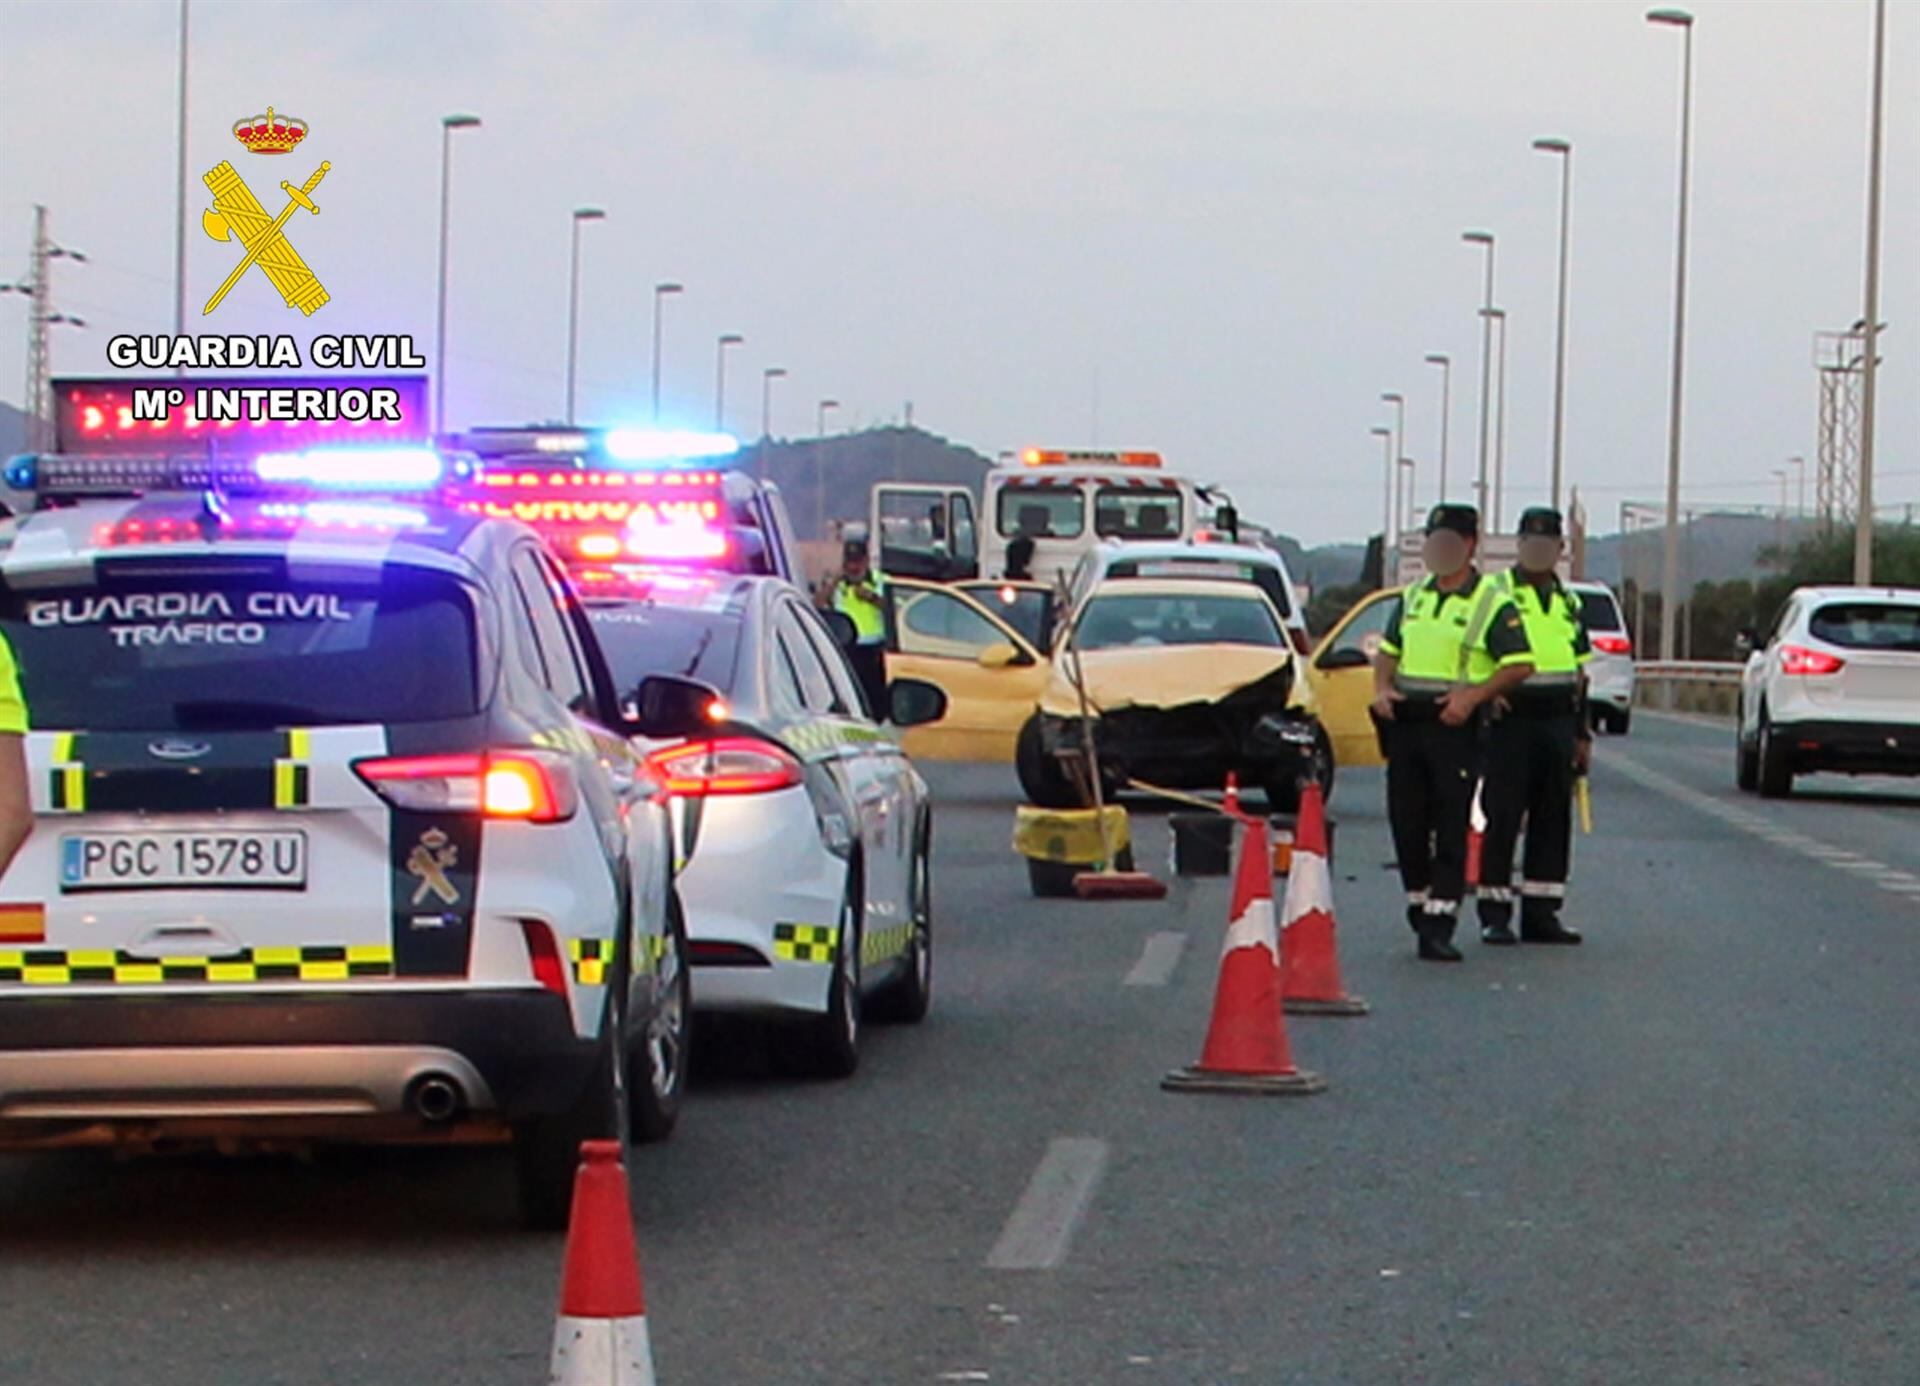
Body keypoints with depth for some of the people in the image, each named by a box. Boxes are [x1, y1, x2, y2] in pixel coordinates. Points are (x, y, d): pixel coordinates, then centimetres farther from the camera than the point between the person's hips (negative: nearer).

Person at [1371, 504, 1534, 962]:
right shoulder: (1413, 597, 16)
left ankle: (1439, 925, -10)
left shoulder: (1492, 603, -3)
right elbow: (1388, 650, 24)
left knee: (1450, 829, -7)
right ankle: (1419, 900, 27)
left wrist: (1472, 696, -19)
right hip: (1405, 722, 6)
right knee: (1406, 821, 8)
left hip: (1455, 727, -6)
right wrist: (1382, 688, 3)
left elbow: (1520, 666, -8)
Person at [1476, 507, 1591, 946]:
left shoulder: (1569, 604, 18)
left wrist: (1582, 733, 18)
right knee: (1502, 820, -5)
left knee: (1553, 821, 6)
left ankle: (1540, 913, 12)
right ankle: (1494, 914, 0)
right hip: (1510, 721, -6)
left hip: (1558, 724, 6)